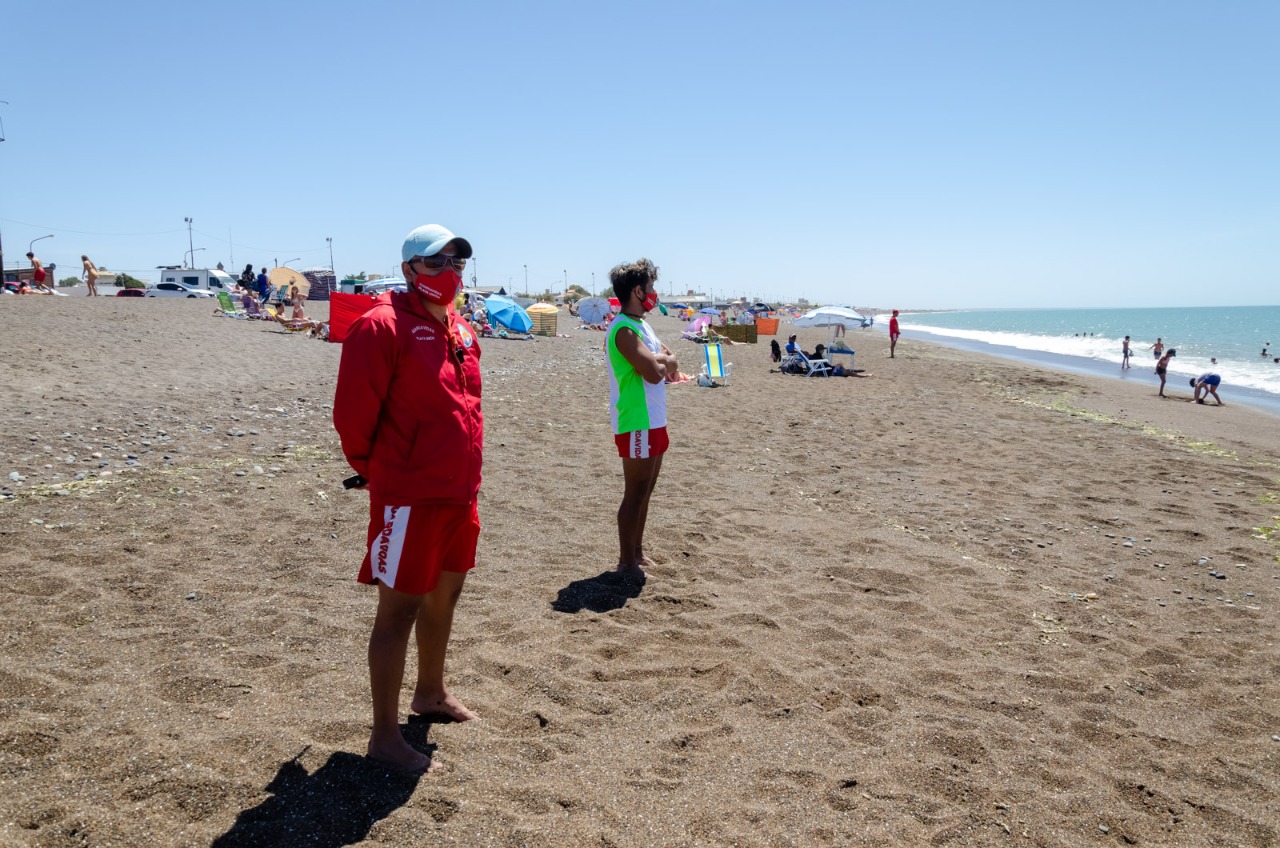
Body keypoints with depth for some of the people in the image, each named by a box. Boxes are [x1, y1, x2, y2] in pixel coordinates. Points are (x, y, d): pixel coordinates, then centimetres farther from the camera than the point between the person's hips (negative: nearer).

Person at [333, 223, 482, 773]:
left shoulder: (460, 330, 11)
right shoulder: (383, 326, -15)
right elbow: (352, 411, -16)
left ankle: (431, 692, 42)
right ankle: (385, 736, 12)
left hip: (460, 491, 9)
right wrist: (373, 469, -2)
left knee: (445, 592, 21)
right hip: (408, 497, -8)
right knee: (399, 609, 0)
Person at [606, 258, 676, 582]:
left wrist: (658, 360, -9)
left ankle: (637, 552, 27)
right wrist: (663, 360, -5)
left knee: (645, 490, 16)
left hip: (653, 421, 10)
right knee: (635, 493, -3)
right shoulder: (624, 329, -18)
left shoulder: (642, 325, 14)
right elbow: (653, 372, -26)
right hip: (637, 424, -10)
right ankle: (626, 562, 6)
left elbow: (671, 363, 12)